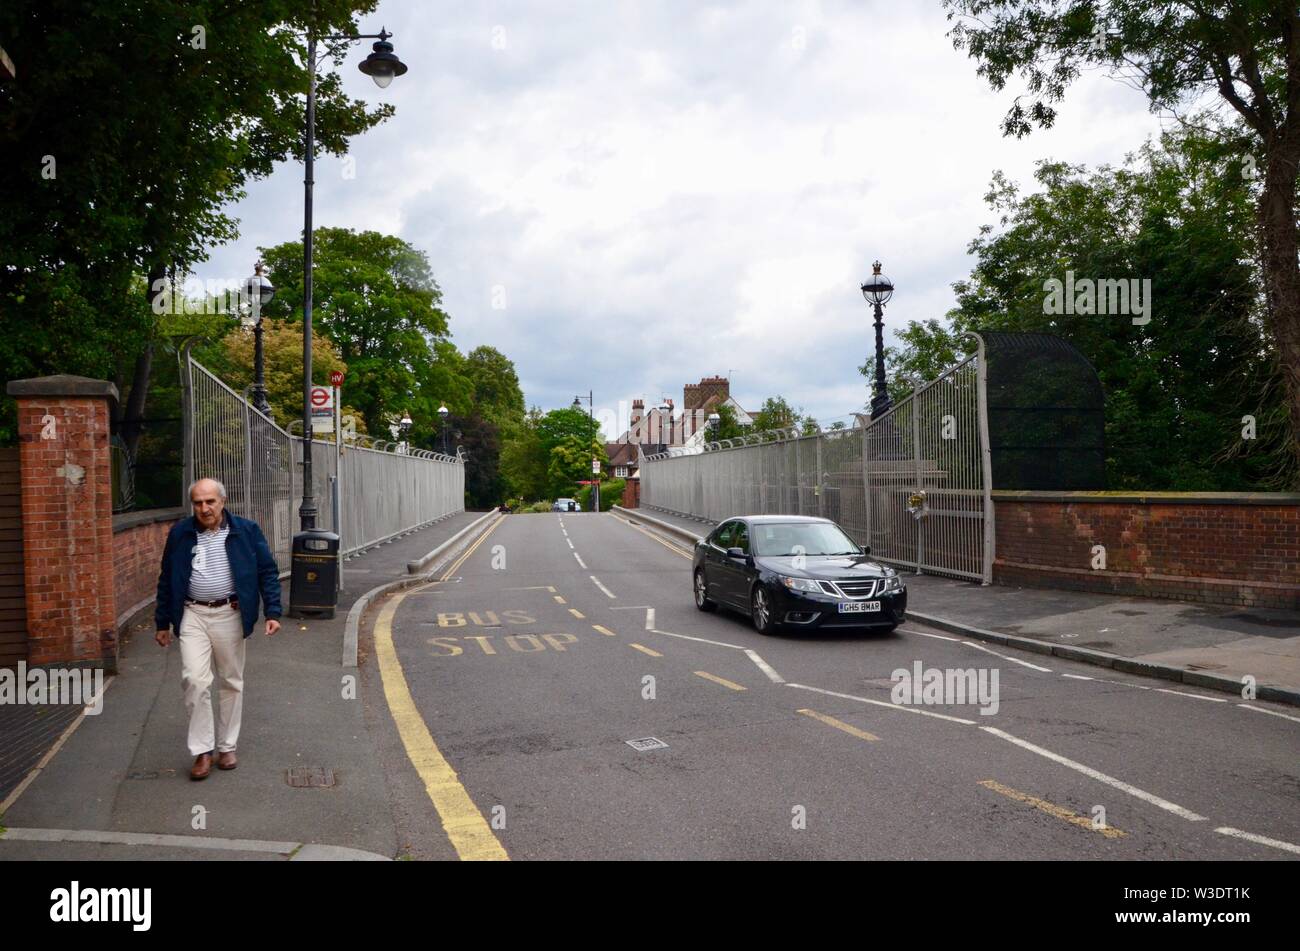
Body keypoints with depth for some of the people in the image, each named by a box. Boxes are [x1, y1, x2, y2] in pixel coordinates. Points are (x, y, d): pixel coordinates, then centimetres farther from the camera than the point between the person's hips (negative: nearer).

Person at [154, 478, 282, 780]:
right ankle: (202, 751, 1)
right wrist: (162, 623, 11)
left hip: (230, 615, 0)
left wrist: (272, 613, -8)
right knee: (194, 679, -10)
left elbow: (267, 572, 1)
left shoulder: (246, 531, -2)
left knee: (231, 682, 8)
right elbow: (166, 580, 10)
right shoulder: (180, 534, 3)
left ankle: (227, 746, 22)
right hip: (193, 616, 0)